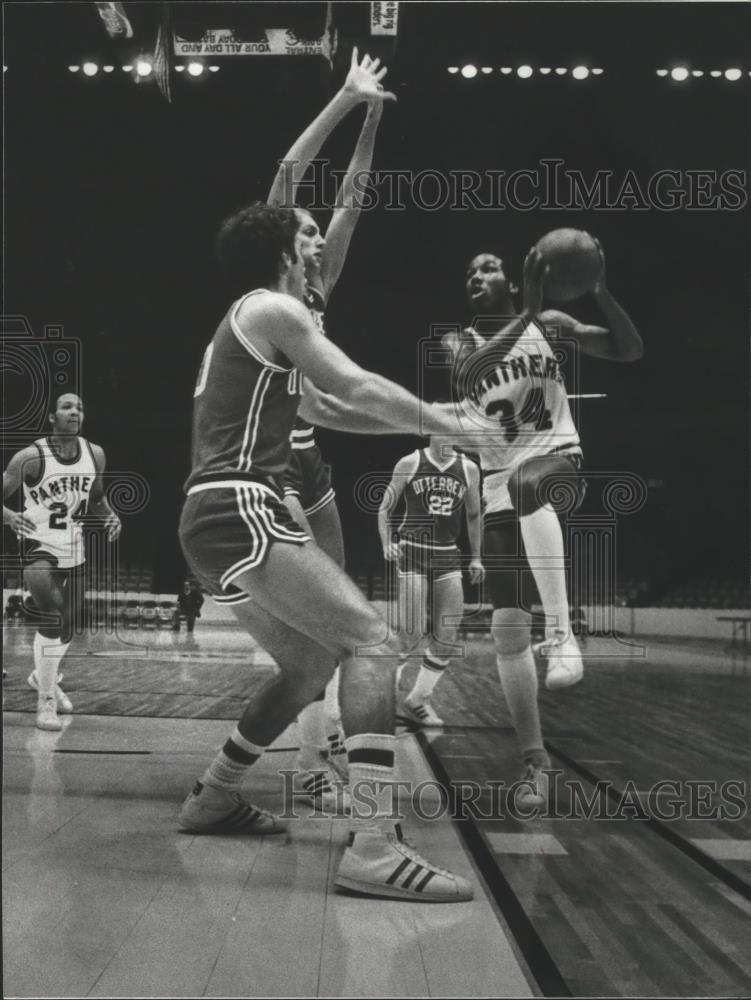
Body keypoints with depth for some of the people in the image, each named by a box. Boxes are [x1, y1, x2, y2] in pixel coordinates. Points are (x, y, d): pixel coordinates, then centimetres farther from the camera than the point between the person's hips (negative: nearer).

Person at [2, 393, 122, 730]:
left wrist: (110, 515, -3)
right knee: (53, 615, -24)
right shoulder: (30, 457, -16)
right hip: (38, 547, -6)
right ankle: (46, 701, -12)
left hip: (74, 549, 6)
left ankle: (43, 676, 48)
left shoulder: (95, 455, -1)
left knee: (70, 622, 18)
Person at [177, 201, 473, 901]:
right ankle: (373, 848, -25)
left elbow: (325, 408, 30)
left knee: (311, 665, 20)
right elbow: (360, 389, -7)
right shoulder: (273, 309, -3)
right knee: (371, 641, -17)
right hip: (241, 510, -10)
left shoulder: (244, 325, 26)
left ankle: (215, 796, 29)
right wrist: (448, 424, 5)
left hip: (217, 517, 10)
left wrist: (425, 422, 25)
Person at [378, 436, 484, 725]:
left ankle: (418, 701, 17)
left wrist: (476, 558, 12)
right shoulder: (409, 464, -3)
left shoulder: (469, 469, 5)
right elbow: (384, 509, 3)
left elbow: (473, 516, 17)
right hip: (412, 554, -4)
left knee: (447, 637, 0)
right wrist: (387, 544, -11)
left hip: (448, 556, 4)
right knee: (411, 633, -11)